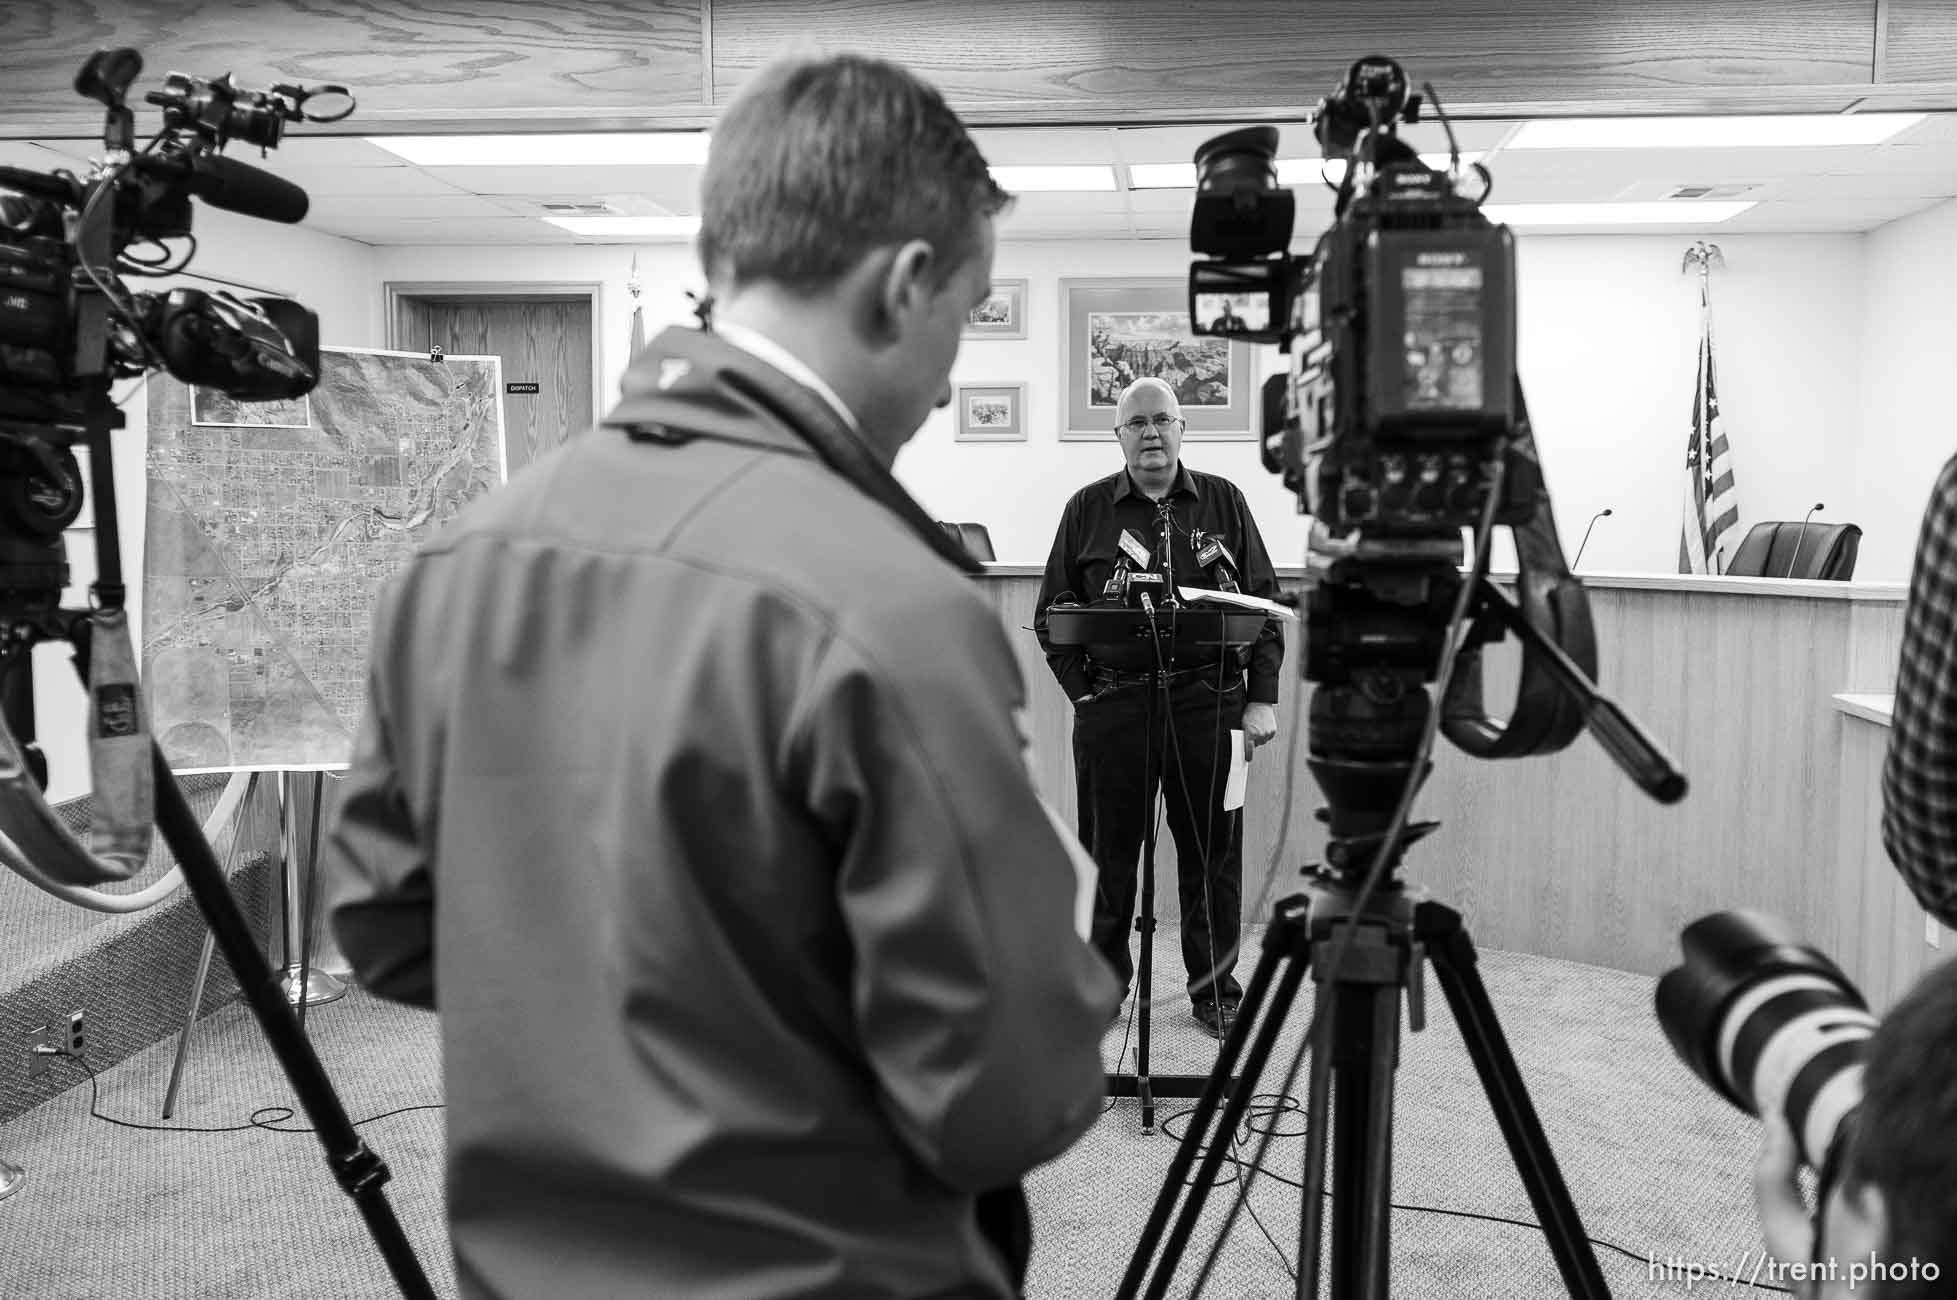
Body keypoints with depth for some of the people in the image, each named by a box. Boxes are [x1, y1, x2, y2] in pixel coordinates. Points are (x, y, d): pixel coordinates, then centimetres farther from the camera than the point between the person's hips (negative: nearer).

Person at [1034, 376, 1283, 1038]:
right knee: (1107, 853, 5)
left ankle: (1215, 991, 20)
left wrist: (1261, 698, 1)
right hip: (1111, 704, 0)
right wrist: (1083, 692, 0)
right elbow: (1052, 613, 9)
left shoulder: (1223, 502, 10)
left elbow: (1266, 605, 9)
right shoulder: (1087, 509, 9)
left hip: (1209, 701, 1)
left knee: (1212, 853, 6)